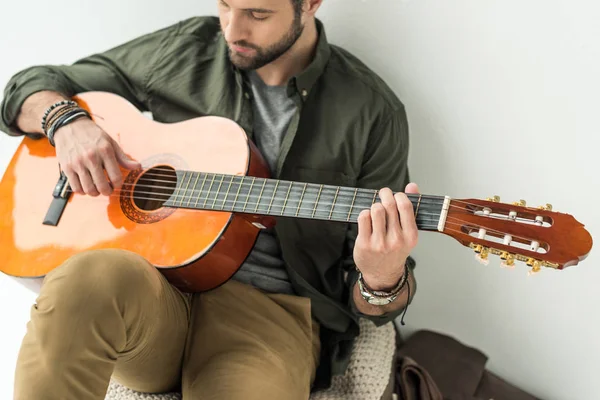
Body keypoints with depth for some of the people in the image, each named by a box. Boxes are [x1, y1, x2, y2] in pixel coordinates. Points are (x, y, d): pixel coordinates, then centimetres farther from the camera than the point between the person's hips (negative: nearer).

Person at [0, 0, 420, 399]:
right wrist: (66, 121, -5)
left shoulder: (372, 112, 0)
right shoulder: (181, 51, 7)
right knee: (87, 281, -34)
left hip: (273, 310, -2)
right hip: (157, 284, 2)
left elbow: (373, 305, 2)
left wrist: (383, 279, -23)